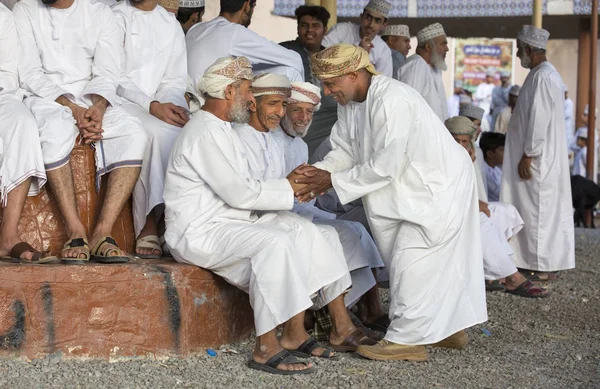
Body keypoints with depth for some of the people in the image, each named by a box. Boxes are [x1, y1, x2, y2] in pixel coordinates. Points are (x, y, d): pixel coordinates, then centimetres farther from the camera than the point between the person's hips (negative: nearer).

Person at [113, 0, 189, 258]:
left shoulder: (170, 24, 16)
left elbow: (175, 80, 13)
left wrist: (173, 106, -10)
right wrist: (153, 106, -20)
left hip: (161, 105, 4)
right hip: (122, 101, -4)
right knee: (156, 132, -35)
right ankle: (148, 225, -35)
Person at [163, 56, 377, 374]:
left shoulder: (220, 129, 18)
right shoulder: (205, 133, -16)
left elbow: (239, 189, 14)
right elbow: (239, 192, -21)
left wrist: (290, 186, 2)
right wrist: (288, 189, -9)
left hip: (228, 222, 11)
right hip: (200, 232, -11)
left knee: (300, 229, 0)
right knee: (274, 242, -31)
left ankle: (294, 334, -3)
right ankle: (266, 349, -28)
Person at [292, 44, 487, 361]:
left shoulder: (391, 100, -29)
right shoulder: (350, 104, 1)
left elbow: (385, 166, -30)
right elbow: (344, 151, 2)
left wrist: (333, 180, -23)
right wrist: (317, 173, -17)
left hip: (440, 186, -9)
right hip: (417, 188, 9)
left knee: (410, 260, -10)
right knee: (440, 261, 17)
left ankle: (406, 340, -4)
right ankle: (449, 328, 28)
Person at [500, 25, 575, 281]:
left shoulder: (542, 78, -18)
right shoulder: (546, 74, 15)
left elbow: (539, 121, -22)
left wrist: (528, 155, -19)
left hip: (536, 160, -10)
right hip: (542, 157, 10)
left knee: (538, 210, -5)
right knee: (545, 210, 12)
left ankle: (541, 267, -1)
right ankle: (543, 263, 18)